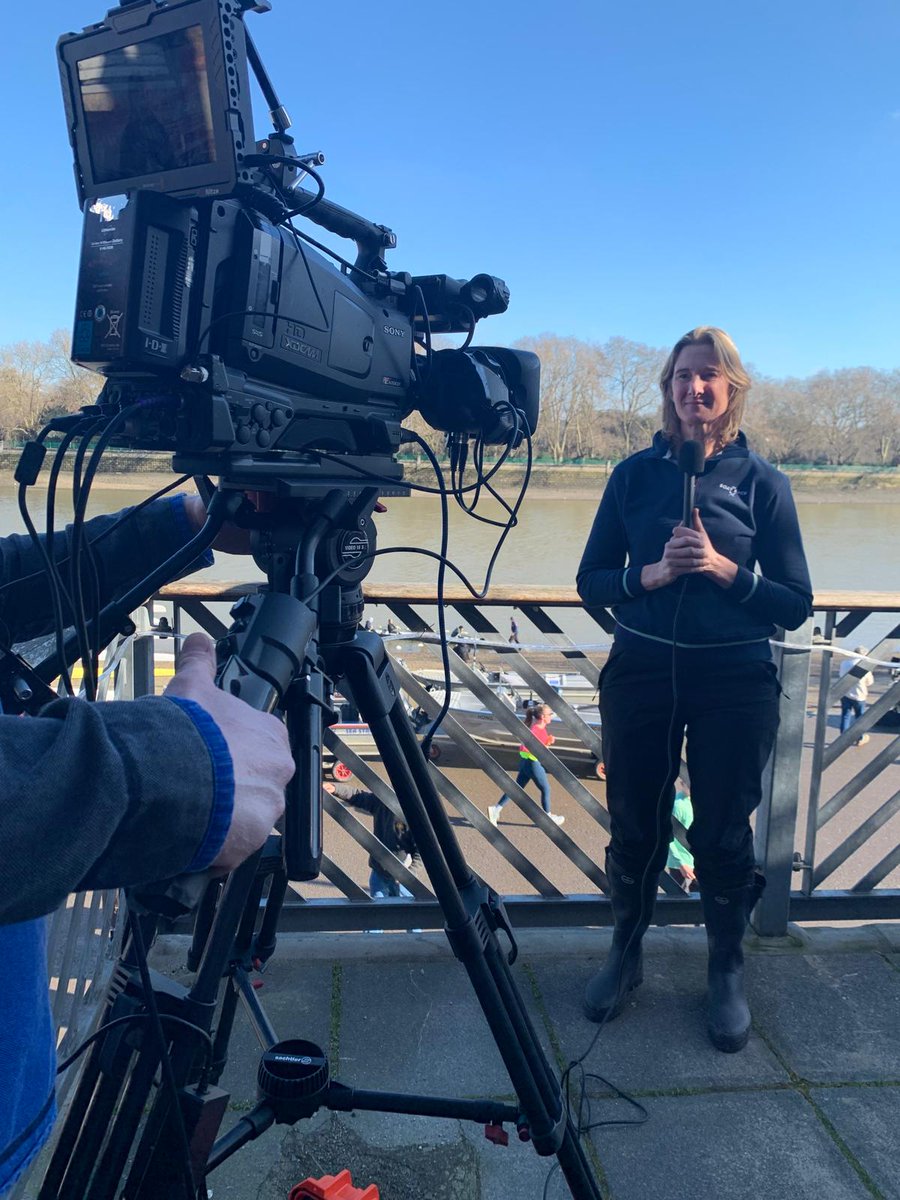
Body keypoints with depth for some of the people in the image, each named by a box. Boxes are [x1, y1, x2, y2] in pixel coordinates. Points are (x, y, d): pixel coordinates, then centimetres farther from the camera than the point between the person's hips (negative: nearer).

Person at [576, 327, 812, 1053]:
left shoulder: (760, 479, -1)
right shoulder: (636, 473, 2)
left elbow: (795, 604, -2)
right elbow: (592, 583, 2)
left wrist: (724, 569, -18)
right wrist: (653, 574, -16)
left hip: (733, 679, -1)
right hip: (642, 670, 1)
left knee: (723, 833, 8)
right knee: (634, 825, 11)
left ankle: (727, 975, 33)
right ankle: (626, 957, 36)